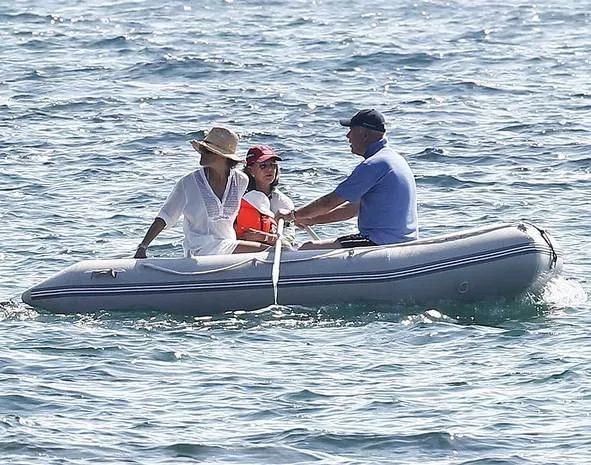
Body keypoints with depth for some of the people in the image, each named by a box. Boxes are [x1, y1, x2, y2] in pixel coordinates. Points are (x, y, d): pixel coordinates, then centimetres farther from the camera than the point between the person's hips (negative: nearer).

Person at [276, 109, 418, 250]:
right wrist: (313, 220, 20)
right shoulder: (393, 158, 18)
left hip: (380, 243, -11)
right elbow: (354, 208, 23)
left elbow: (329, 202, -13)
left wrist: (292, 215, 0)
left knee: (307, 249, -10)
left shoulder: (374, 165, -16)